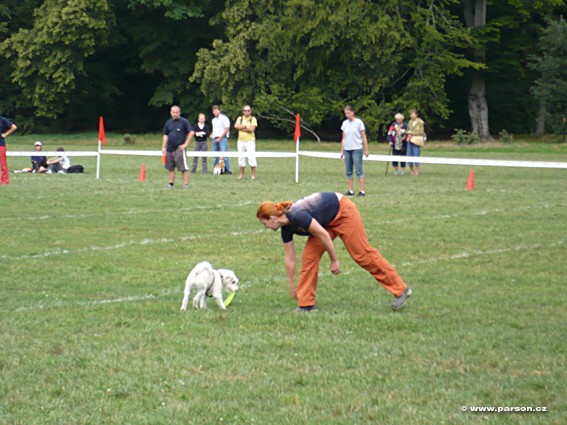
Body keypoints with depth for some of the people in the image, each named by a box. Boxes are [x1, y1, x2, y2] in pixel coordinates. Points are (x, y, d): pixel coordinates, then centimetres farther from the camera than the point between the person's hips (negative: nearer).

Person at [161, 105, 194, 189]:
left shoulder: (184, 122, -4)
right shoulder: (168, 123, 12)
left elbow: (191, 132, -7)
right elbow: (165, 136, 16)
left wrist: (186, 144, -9)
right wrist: (163, 148, 9)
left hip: (179, 149, -6)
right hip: (169, 149, 6)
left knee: (183, 168, -7)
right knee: (170, 168, 10)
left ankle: (186, 185, -4)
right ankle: (171, 184, 19)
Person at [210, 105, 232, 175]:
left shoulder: (224, 118, -4)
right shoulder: (213, 120, 20)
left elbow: (227, 129, -10)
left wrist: (220, 138, -12)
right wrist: (212, 135, 6)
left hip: (222, 138, -8)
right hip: (215, 139, 8)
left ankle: (227, 170, -14)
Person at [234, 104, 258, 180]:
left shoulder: (253, 119, 0)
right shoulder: (240, 119, 11)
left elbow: (252, 129, -13)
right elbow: (236, 126, -7)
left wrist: (241, 128, -8)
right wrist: (246, 126, -11)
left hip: (250, 141, -4)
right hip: (241, 140, 4)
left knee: (251, 157, -10)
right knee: (241, 158, 6)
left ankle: (253, 174, -6)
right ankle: (242, 174, 14)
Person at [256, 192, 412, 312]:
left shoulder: (297, 216, -31)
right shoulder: (286, 228, -4)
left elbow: (323, 235, -28)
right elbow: (290, 259, 5)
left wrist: (334, 260, -18)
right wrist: (292, 287, 12)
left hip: (343, 212, -8)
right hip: (328, 220, 8)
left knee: (362, 253, -6)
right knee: (309, 255, -4)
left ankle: (401, 290, 3)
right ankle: (306, 304, -1)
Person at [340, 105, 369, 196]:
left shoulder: (358, 122, -4)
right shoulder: (345, 123, 9)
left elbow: (364, 137, -2)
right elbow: (343, 138, 14)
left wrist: (366, 150, -4)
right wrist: (342, 151, 12)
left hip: (357, 149, -5)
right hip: (347, 150, 5)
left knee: (359, 171, -8)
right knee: (348, 172, 5)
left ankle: (362, 191, -8)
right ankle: (350, 191, 9)